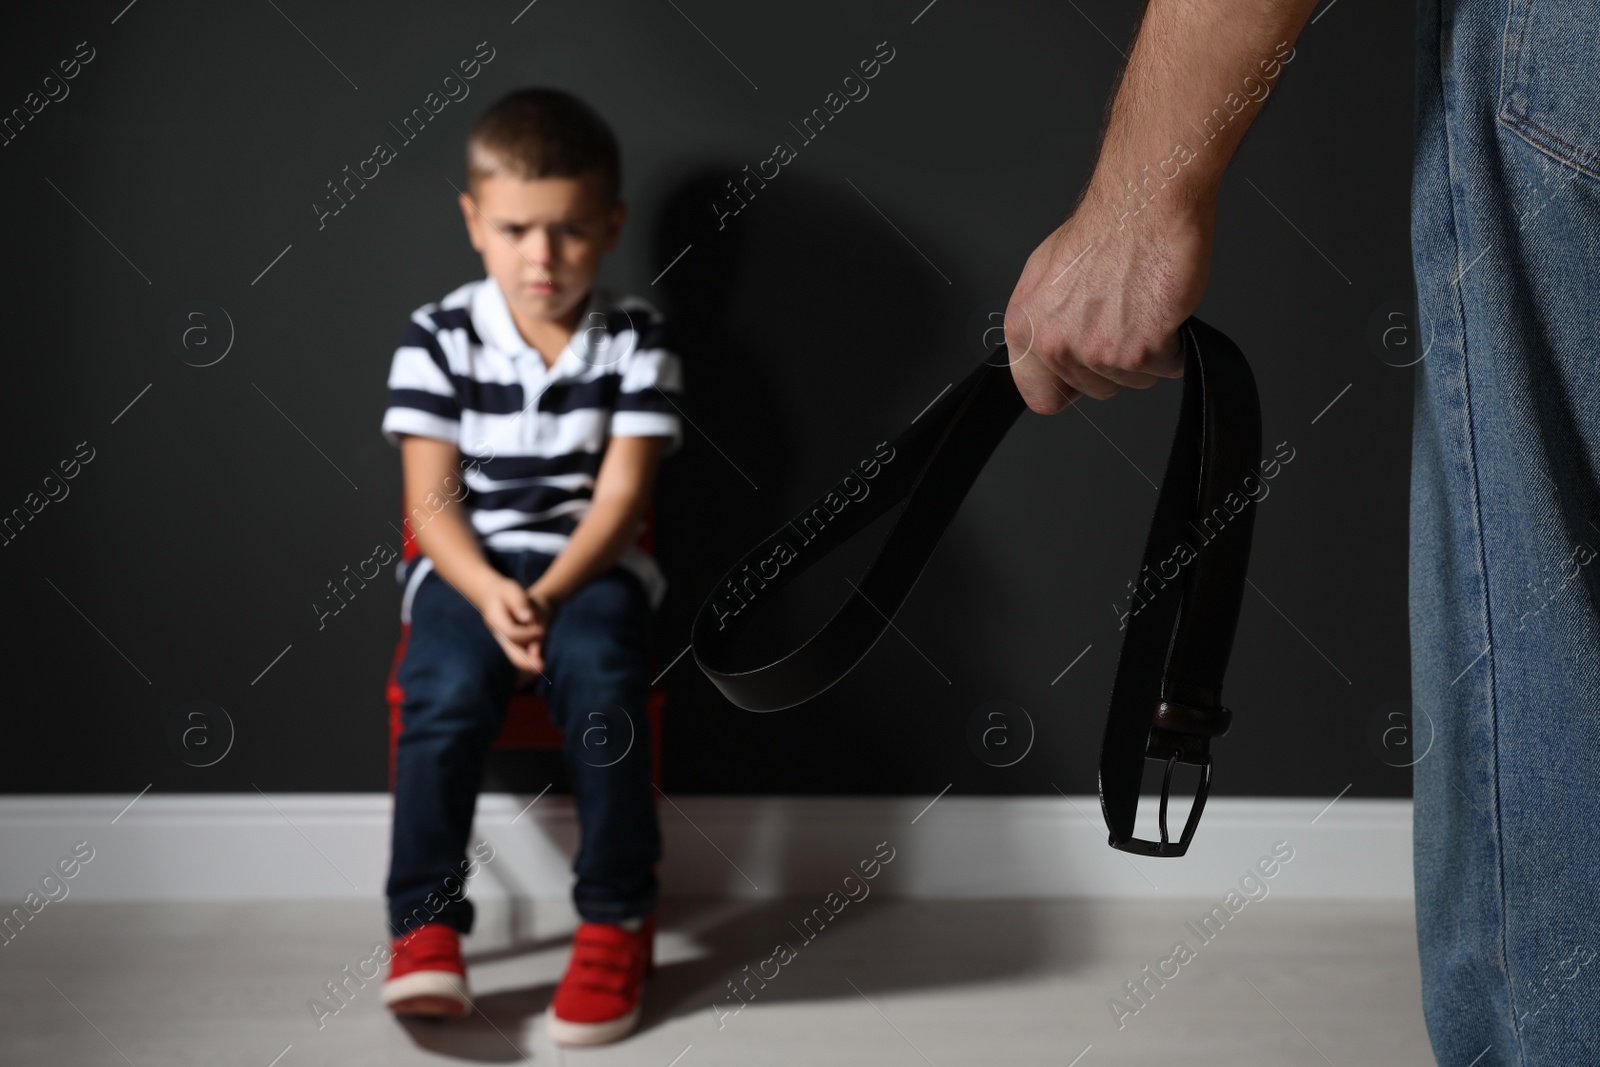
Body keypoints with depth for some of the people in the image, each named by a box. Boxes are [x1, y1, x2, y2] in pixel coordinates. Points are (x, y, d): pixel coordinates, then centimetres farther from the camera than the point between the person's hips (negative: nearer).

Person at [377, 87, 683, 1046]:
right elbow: (431, 501, -3)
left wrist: (550, 594, -20)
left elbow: (620, 494, -5)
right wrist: (490, 594, -21)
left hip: (592, 564, 0)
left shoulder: (635, 339, 0)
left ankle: (618, 921, -14)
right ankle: (426, 926, -15)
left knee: (602, 681, -30)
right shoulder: (438, 337, 0)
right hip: (466, 567, 1)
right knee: (447, 692, -29)